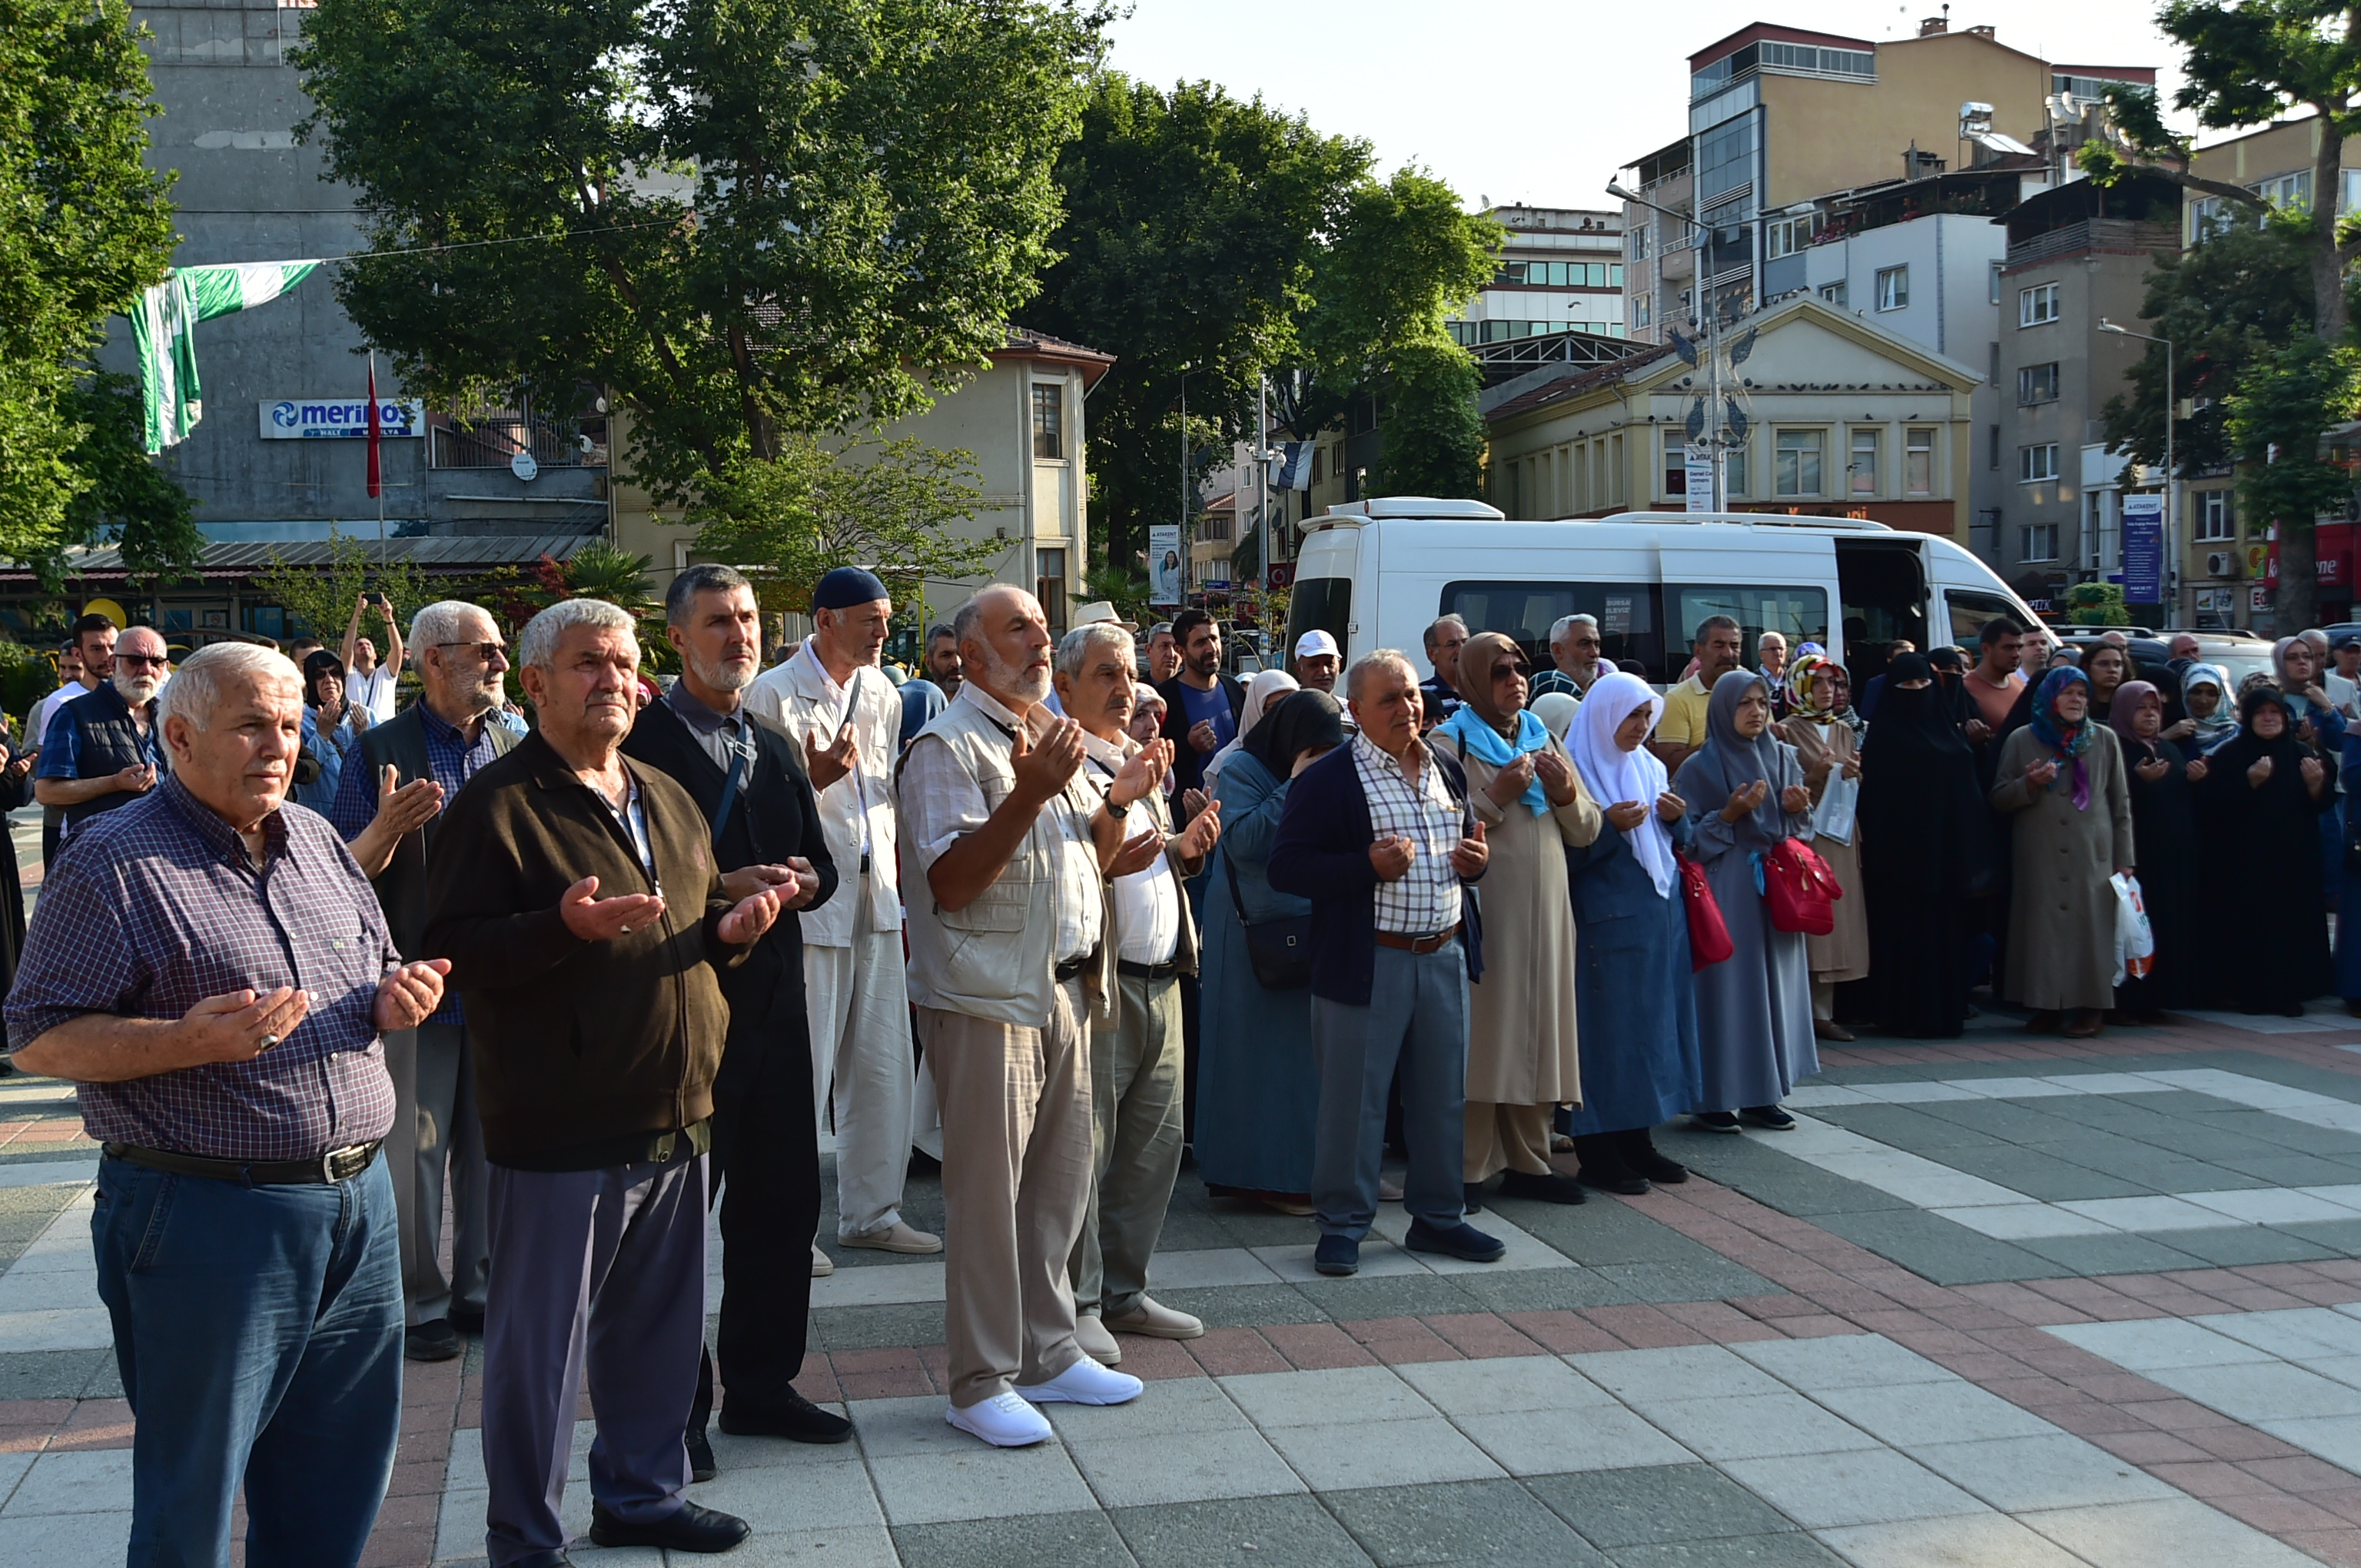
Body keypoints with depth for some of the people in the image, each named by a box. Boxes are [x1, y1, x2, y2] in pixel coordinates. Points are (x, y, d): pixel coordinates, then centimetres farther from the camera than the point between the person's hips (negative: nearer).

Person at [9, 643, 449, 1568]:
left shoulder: (316, 841, 12)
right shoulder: (113, 862, -9)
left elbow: (375, 972, 23)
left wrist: (395, 999, -1)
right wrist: (189, 1041, -26)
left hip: (359, 1200, 7)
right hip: (208, 1213, -6)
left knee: (337, 1489, 16)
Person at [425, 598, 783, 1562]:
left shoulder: (668, 800, 14)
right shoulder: (498, 803, -9)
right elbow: (452, 949, -16)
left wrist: (734, 928, 2)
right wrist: (563, 925, -30)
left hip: (674, 1116, 7)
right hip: (561, 1129, -7)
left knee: (659, 1328, 17)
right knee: (542, 1340, 3)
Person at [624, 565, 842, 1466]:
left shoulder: (775, 748, 17)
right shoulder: (643, 741, -6)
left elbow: (823, 864, 17)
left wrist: (799, 882, -4)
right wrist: (722, 890, -21)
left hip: (774, 1000, 7)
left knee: (781, 1201, 12)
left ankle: (760, 1384, 26)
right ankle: (675, 1407, 13)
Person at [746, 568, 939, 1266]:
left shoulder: (882, 692, 15)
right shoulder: (773, 694, -8)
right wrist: (812, 778, -25)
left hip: (875, 896, 7)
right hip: (808, 900, -7)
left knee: (885, 1065, 9)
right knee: (804, 1067, -4)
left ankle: (872, 1209, 22)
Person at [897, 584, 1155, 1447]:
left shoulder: (1052, 739, 17)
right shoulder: (948, 746, -10)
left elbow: (1091, 861, 21)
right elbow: (951, 881, -19)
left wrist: (1119, 802, 3)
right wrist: (1029, 795, -26)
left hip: (1062, 989, 8)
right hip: (987, 996, -8)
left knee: (1062, 1179, 14)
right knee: (988, 1190, -2)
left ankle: (1048, 1353, 27)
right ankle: (981, 1382, 8)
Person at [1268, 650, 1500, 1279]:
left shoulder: (1448, 769, 12)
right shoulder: (1327, 779, -8)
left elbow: (1468, 845, 25)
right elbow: (1286, 867, -13)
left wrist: (1475, 860, 1)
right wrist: (1369, 866, -23)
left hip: (1445, 956, 6)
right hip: (1366, 963, -6)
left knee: (1444, 1096, 13)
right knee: (1354, 1100, 1)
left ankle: (1438, 1215, 28)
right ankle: (1342, 1223, 15)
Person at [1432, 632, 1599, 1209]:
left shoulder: (1544, 739, 17)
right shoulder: (1448, 743, -1)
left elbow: (1587, 829, 16)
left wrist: (1567, 793, -3)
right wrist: (1498, 795, -16)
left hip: (1545, 910, 6)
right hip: (1482, 911, -6)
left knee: (1537, 1035, 9)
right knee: (1481, 1036, -5)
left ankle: (1528, 1161, 20)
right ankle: (1471, 1169, 3)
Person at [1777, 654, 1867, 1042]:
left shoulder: (1844, 731, 16)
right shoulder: (1787, 732, -2)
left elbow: (1859, 787, 20)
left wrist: (1854, 774, -2)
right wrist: (1813, 777, -20)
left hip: (1841, 834, 6)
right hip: (1803, 833, -6)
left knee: (1836, 918, 3)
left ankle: (1824, 1011, 6)